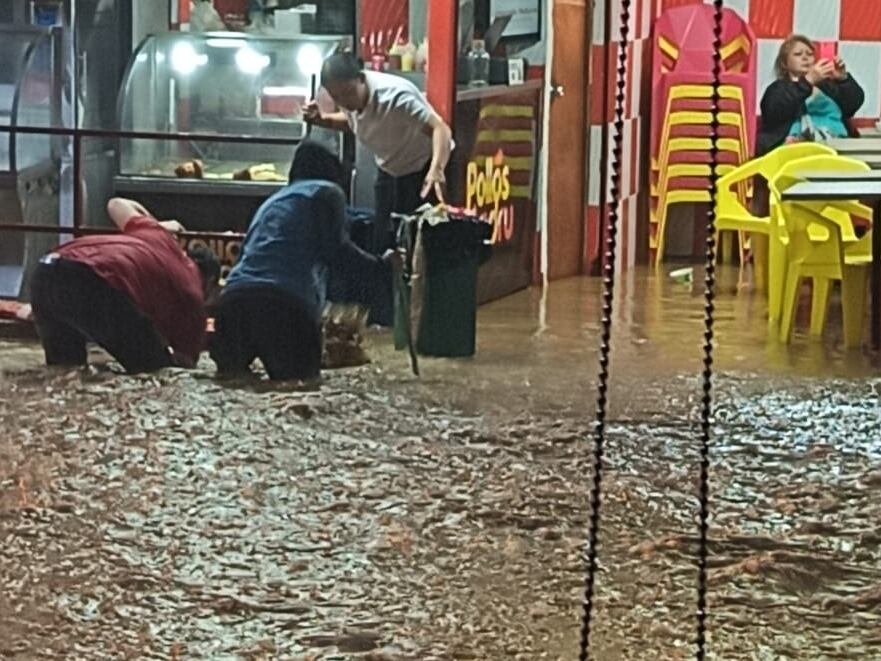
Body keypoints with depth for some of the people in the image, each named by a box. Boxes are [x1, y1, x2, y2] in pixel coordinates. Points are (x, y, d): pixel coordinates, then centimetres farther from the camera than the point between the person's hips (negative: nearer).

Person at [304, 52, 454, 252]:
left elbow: (440, 129, -46)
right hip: (390, 170, 7)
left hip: (424, 167, -7)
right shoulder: (348, 96, -13)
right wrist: (321, 119, -8)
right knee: (382, 241, 6)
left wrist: (437, 169, -64)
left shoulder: (393, 96, -35)